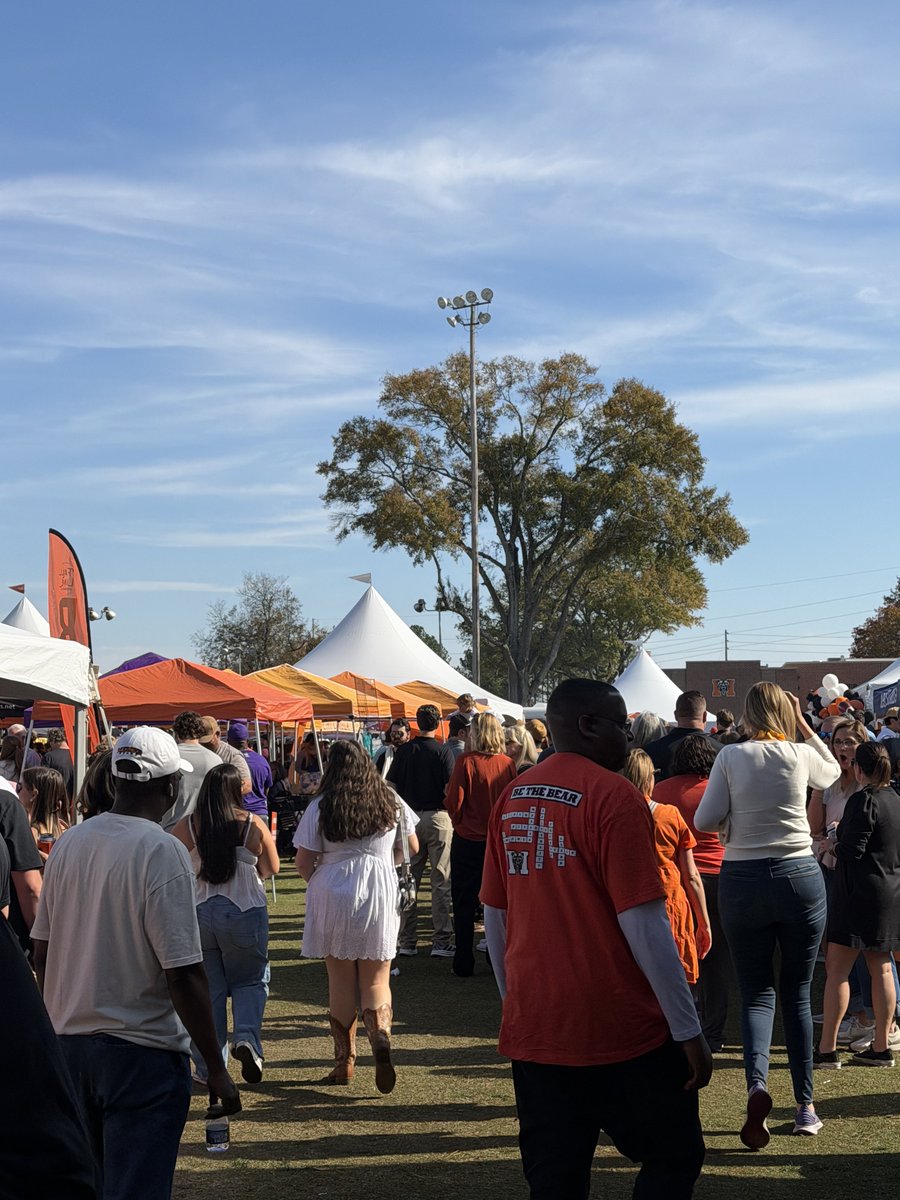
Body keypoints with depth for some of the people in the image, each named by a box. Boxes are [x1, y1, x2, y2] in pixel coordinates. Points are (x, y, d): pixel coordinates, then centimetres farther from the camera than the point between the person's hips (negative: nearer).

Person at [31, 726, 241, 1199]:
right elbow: (183, 974, -19)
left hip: (68, 1042, 7)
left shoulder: (69, 842, 3)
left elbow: (41, 952, 10)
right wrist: (216, 1069, -12)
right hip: (141, 1050, -7)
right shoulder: (162, 851, -17)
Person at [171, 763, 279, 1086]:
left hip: (196, 914, 1)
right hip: (245, 913, -1)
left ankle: (208, 1067, 10)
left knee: (206, 988, 9)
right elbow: (272, 868, 6)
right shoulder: (254, 826, -6)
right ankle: (246, 1037, -8)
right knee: (250, 980, 16)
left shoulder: (186, 827, -5)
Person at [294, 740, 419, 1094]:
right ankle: (381, 1037, -20)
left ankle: (344, 1061, 16)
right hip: (381, 897, 1)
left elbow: (303, 862, -4)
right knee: (376, 981, 8)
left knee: (340, 982, 12)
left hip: (333, 897, -1)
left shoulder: (320, 808, -5)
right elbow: (411, 847, 11)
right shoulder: (391, 801, 1)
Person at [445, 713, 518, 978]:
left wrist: (458, 822, 7)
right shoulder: (508, 763, -6)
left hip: (468, 840, -3)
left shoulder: (466, 762, -14)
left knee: (464, 905, 8)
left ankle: (464, 963, 10)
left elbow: (453, 802, -13)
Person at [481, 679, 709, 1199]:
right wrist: (689, 1031, -10)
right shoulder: (614, 796, -12)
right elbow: (643, 922, -16)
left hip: (533, 1030, 6)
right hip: (621, 1029, -6)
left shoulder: (511, 798, 7)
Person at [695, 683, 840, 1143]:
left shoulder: (731, 757, -6)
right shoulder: (802, 755, -2)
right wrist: (805, 727, 20)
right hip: (800, 877, 1)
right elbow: (833, 772, 22)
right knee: (798, 992, 11)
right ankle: (805, 1106, 15)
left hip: (743, 880, -1)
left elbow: (705, 821, -7)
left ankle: (756, 1083, -18)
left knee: (756, 992, 8)